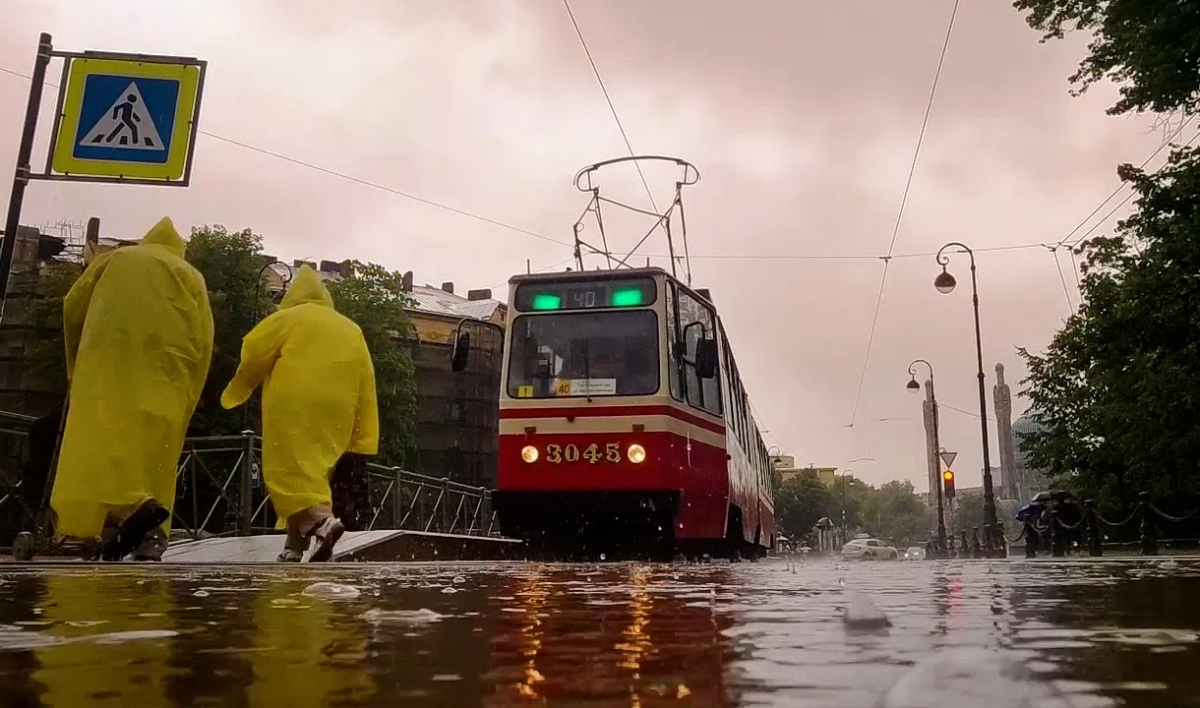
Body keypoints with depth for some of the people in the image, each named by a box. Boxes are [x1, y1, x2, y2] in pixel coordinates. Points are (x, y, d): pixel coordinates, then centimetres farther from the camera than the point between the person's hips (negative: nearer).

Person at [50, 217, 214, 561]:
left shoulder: (114, 258, 25)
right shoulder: (192, 276, 23)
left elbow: (73, 307, 18)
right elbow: (203, 339, 10)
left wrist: (76, 364, 30)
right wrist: (189, 395, 11)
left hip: (109, 356, -1)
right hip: (167, 364, 2)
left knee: (103, 432, -14)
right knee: (155, 442, 1)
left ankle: (130, 505, -39)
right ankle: (151, 537, -9)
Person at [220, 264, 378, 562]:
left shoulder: (287, 319, 5)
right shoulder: (351, 330, 18)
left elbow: (253, 354, 1)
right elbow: (365, 383, 12)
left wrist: (234, 394, 19)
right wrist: (363, 437, 10)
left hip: (294, 410, -5)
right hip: (334, 413, 5)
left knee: (291, 471, -8)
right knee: (311, 473, 13)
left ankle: (322, 522, -32)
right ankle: (296, 546, 12)